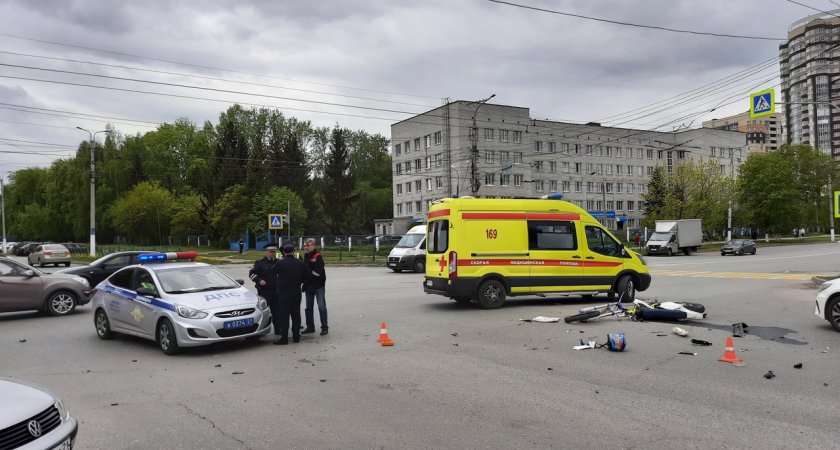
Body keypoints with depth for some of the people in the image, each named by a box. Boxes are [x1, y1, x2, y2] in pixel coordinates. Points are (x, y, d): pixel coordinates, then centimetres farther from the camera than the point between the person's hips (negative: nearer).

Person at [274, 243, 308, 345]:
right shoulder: (301, 263, -3)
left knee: (284, 315, 1)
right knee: (296, 314, 11)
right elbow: (305, 278, 5)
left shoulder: (280, 264, -13)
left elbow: (277, 276, 3)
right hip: (296, 292, 3)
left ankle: (284, 338, 0)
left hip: (284, 292, -3)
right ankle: (296, 336, 16)